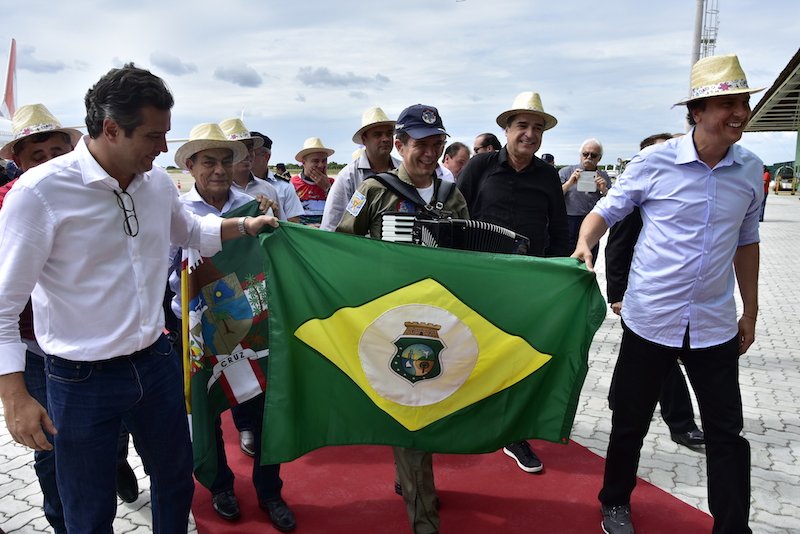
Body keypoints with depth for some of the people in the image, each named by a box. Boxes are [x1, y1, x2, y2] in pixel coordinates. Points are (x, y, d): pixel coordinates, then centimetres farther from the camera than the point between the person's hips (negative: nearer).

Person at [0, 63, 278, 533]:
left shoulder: (158, 182, -1)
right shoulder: (40, 191, -18)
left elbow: (190, 231, 22)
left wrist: (246, 226, 10)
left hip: (157, 362, 5)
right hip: (82, 381, -5)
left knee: (177, 481, 22)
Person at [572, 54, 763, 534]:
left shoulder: (751, 170, 2)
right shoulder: (655, 162, -10)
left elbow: (746, 242, 13)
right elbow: (608, 210, -2)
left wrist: (751, 311, 15)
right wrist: (585, 244, -23)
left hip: (715, 326, 3)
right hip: (650, 319, -2)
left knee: (727, 433, 10)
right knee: (630, 423, 12)